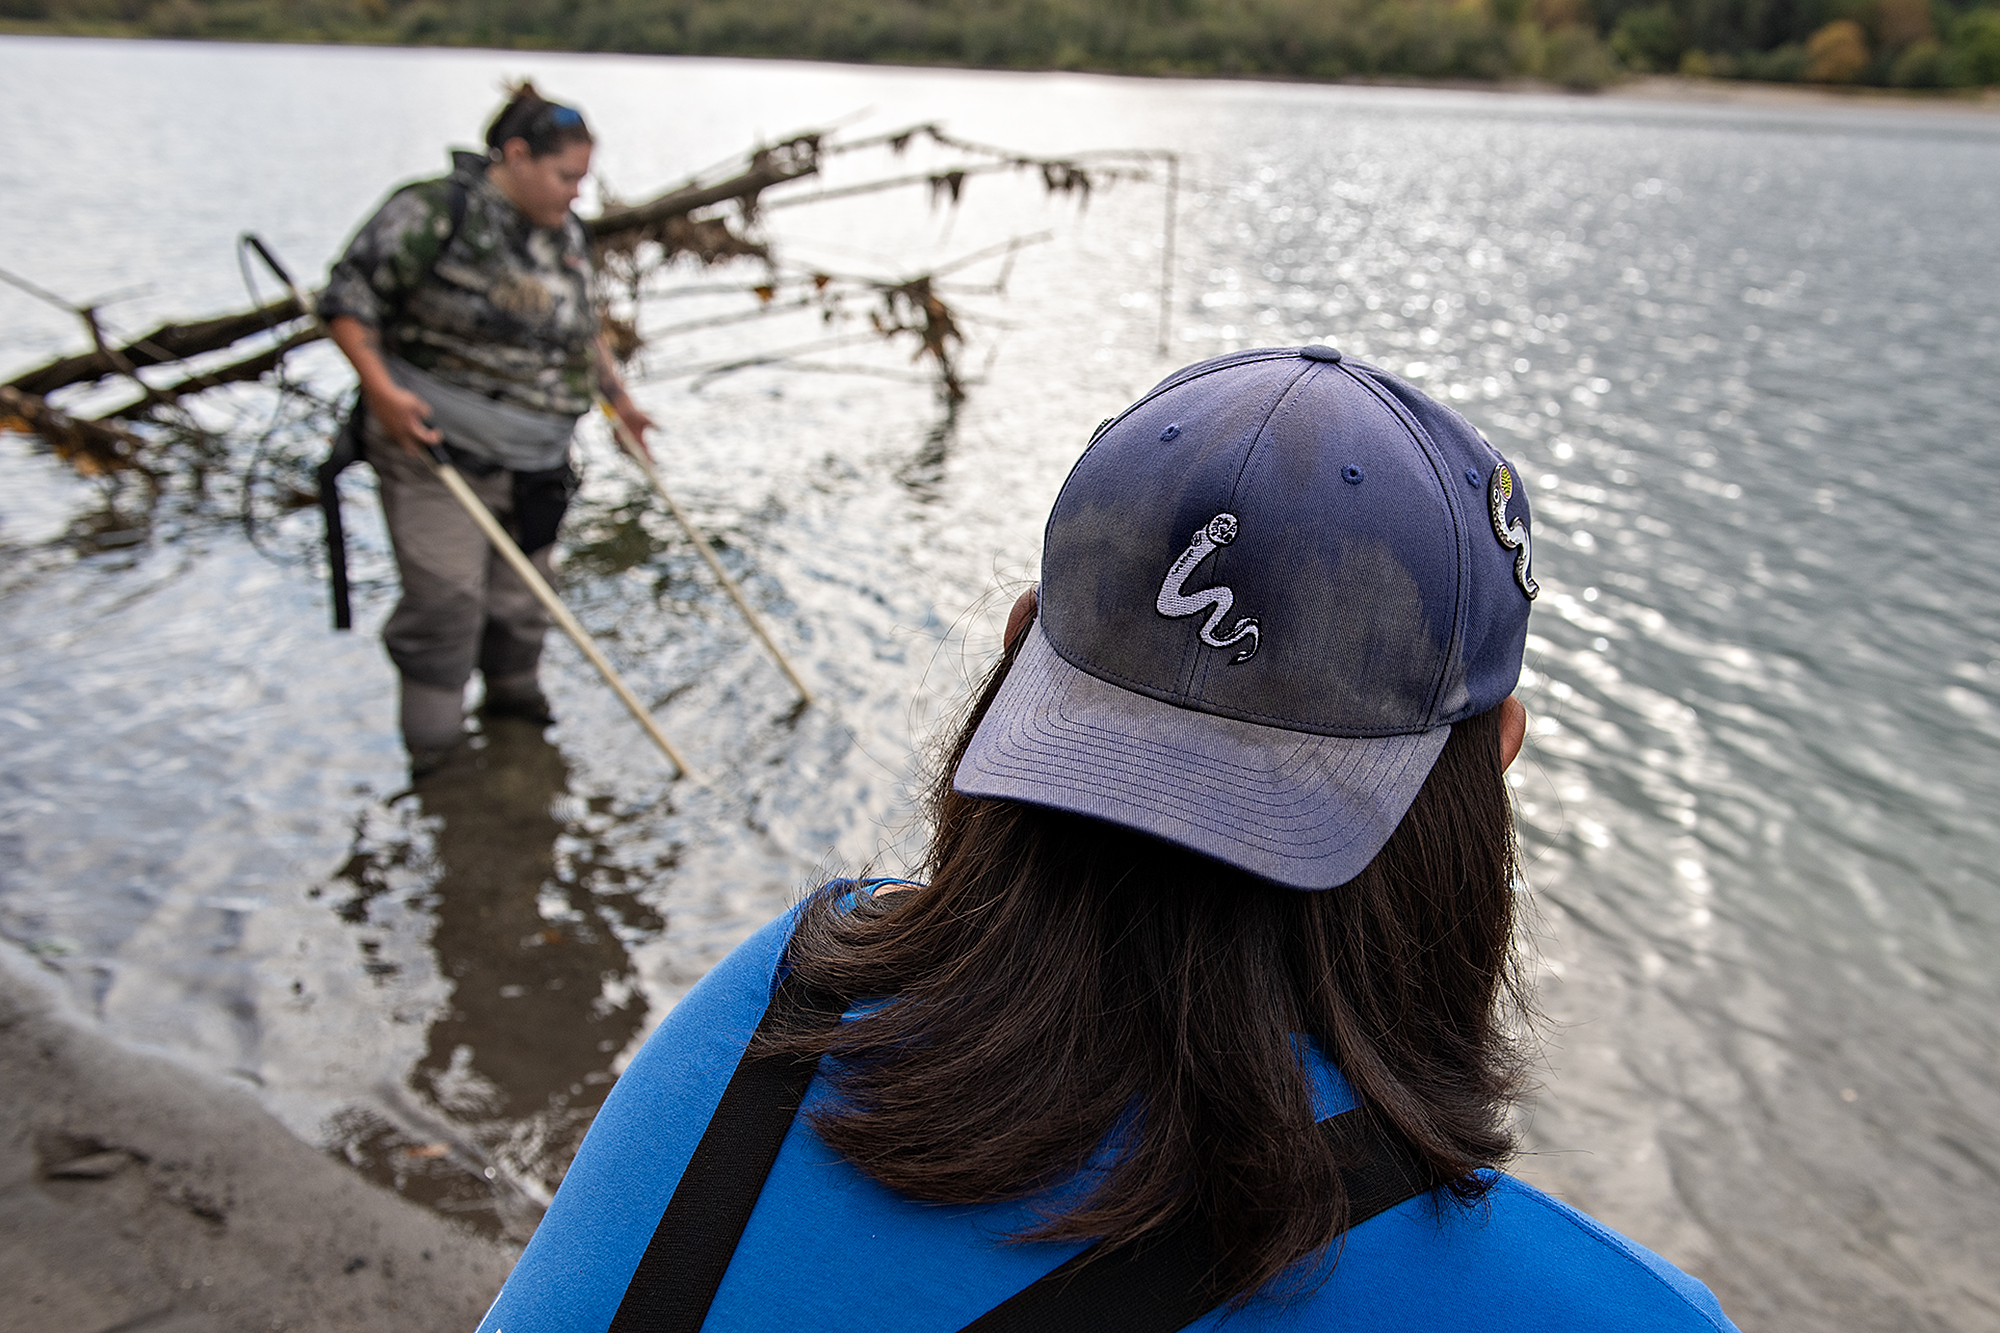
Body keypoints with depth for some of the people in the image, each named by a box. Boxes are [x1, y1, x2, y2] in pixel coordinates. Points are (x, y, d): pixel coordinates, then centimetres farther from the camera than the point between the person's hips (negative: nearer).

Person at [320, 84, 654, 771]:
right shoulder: (435, 212, -13)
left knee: (522, 597, 12)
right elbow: (349, 295, -13)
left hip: (533, 458, 7)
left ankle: (512, 698, 35)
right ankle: (433, 752, 6)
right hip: (434, 445, -6)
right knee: (446, 597, -8)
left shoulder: (567, 236, 11)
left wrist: (618, 398, 28)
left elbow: (585, 328, 27)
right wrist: (381, 389, -22)